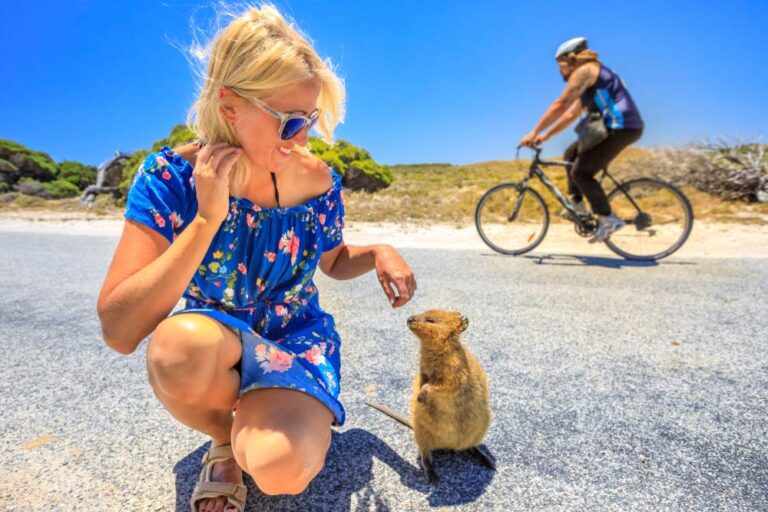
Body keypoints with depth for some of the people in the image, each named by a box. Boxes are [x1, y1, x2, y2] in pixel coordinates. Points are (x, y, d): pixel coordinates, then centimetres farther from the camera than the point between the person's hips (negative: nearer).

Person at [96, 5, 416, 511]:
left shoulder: (318, 180, -12)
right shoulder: (170, 175, -17)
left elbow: (333, 262, 8)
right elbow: (119, 331, -25)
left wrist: (378, 253, -14)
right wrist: (207, 219, -32)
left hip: (296, 338, 1)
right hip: (215, 340, 0)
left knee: (282, 468, -29)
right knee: (181, 346, -38)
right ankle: (224, 439, -1)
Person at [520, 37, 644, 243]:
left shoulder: (584, 71, -6)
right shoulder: (589, 78, 25)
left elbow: (560, 105, -13)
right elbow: (572, 114, 26)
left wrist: (534, 133, -11)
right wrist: (546, 136, 22)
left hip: (622, 127, -10)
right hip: (616, 126, 10)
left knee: (580, 172, -11)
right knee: (571, 154, 19)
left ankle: (608, 219, -5)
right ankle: (578, 207, 19)